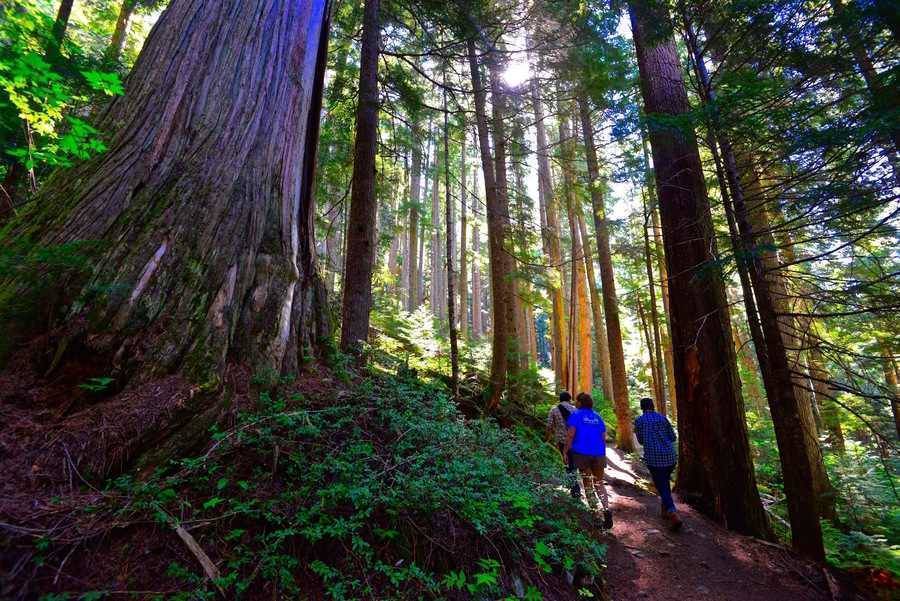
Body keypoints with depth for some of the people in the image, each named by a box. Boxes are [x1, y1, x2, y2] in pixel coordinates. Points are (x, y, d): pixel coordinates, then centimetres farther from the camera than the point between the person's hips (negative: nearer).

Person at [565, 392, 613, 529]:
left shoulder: (576, 415, -4)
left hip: (582, 453, -4)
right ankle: (606, 509, -5)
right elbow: (603, 438, 12)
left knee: (587, 483, 12)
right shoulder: (598, 417, 11)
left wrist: (566, 451, -7)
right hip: (599, 454, 4)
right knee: (599, 483, 14)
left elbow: (570, 435, -13)